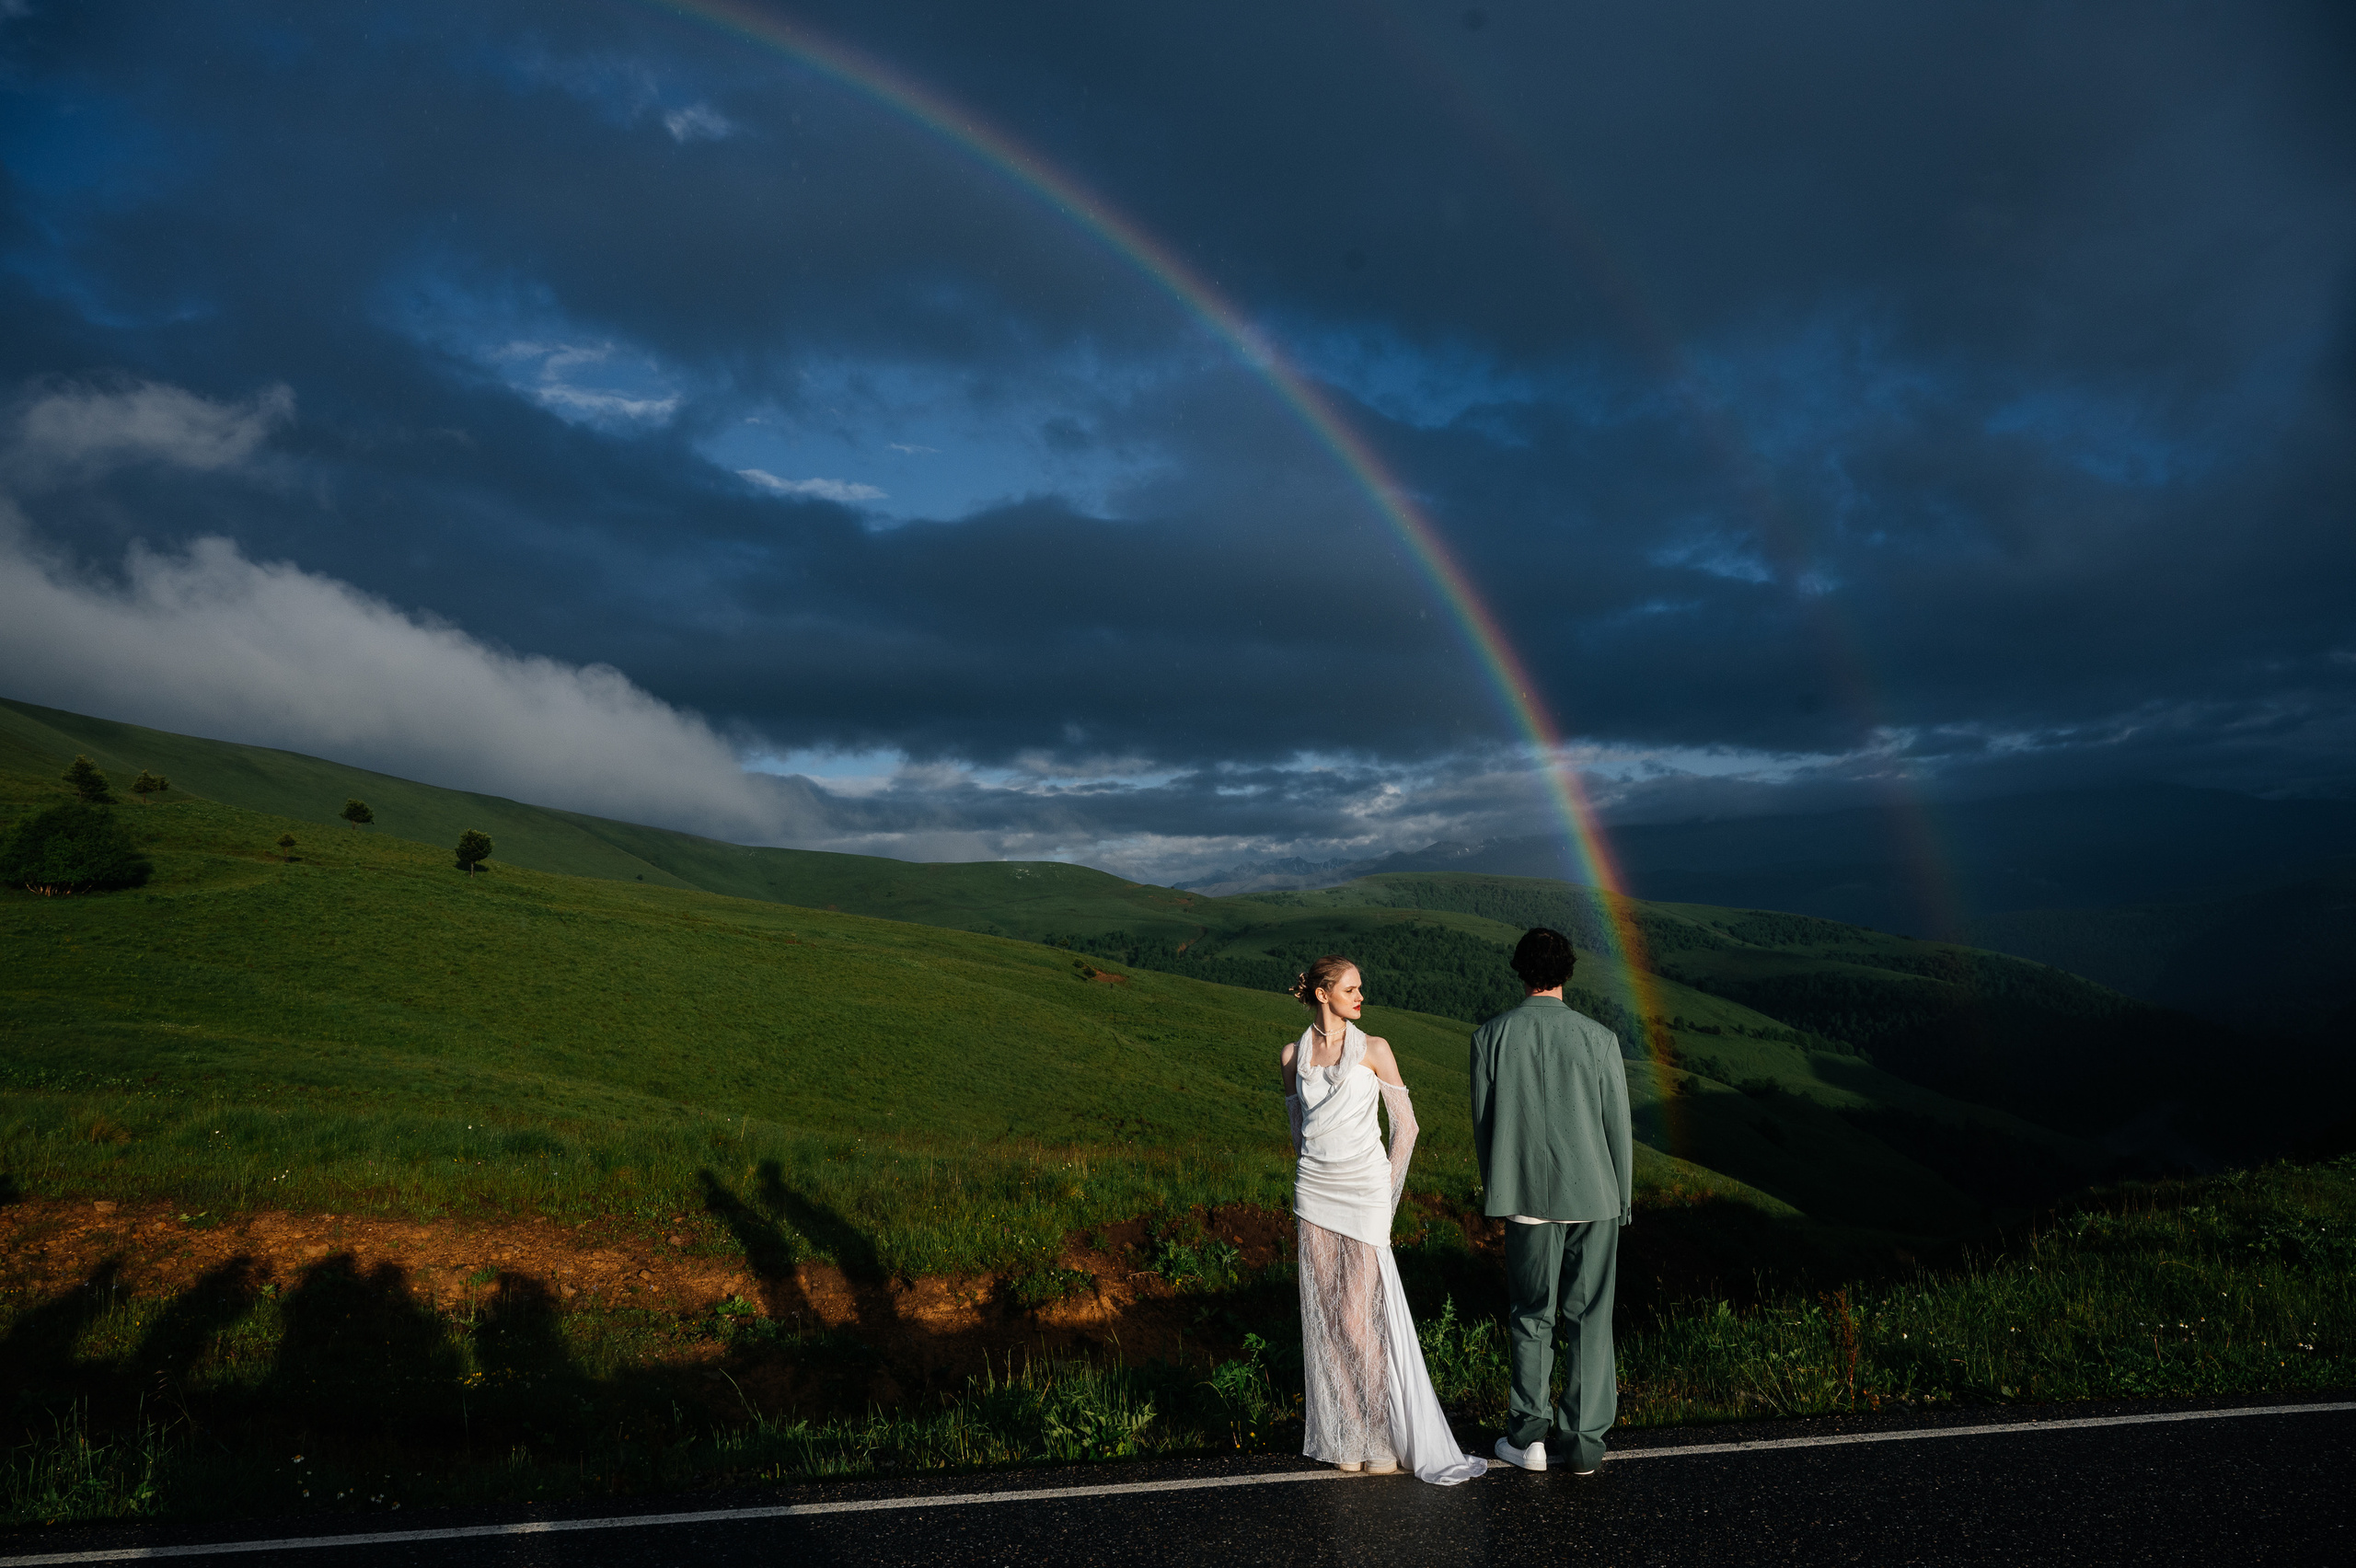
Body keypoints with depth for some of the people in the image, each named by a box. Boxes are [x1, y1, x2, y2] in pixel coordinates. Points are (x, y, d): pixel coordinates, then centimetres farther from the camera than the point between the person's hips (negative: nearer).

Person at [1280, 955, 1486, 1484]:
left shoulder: (1373, 1049, -4)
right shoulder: (1293, 1055, 6)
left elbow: (1406, 1126, 0)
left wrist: (1385, 1195, 1)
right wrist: (1314, 1178, 13)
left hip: (1364, 1190, -3)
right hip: (1314, 1192, 3)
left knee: (1358, 1318, -5)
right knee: (1328, 1317, 6)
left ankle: (1389, 1437, 10)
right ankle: (1347, 1437, 18)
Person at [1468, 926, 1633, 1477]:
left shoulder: (1489, 1036, -7)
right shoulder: (1599, 1039, -9)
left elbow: (1482, 1123, 0)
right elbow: (1618, 1127, -4)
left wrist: (1495, 1189, 14)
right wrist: (1623, 1200, 9)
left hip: (1527, 1198, 1)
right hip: (1593, 1196, 0)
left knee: (1530, 1317, 14)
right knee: (1589, 1319, 11)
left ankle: (1527, 1437, 18)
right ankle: (1585, 1443, 18)